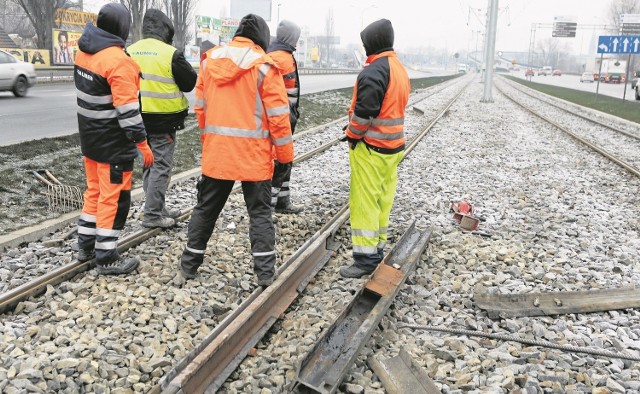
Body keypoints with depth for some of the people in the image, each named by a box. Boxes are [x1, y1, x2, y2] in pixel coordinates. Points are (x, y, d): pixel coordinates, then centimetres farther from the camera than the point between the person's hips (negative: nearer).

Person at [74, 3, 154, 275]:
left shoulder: (84, 52, 6)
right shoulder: (118, 61, -22)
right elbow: (127, 109, -24)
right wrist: (142, 144, -18)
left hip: (90, 138, 9)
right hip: (113, 145, -9)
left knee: (94, 191, 20)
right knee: (113, 198, 1)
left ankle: (86, 245, 31)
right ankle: (106, 258, 9)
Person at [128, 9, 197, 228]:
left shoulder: (130, 52, 5)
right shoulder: (170, 54, -14)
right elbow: (190, 82, -5)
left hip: (139, 119, 6)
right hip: (163, 121, -6)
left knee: (148, 165, 16)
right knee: (161, 167, 0)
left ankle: (158, 208, 25)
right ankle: (152, 215, 1)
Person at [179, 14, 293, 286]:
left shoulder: (209, 61, 4)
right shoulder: (264, 67, -9)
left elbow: (200, 108, 10)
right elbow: (278, 115, -10)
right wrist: (285, 153, 0)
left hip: (216, 151, 4)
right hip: (254, 155, -3)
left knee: (206, 208, 16)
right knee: (260, 212, 8)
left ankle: (190, 263, 25)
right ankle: (265, 271, 7)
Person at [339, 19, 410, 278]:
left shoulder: (374, 71, -17)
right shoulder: (400, 69, 14)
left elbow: (364, 111, -23)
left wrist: (352, 134, -6)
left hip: (370, 148, -9)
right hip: (393, 147, 9)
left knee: (364, 203, -4)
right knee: (383, 200, 14)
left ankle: (366, 258, -1)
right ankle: (377, 250, 23)